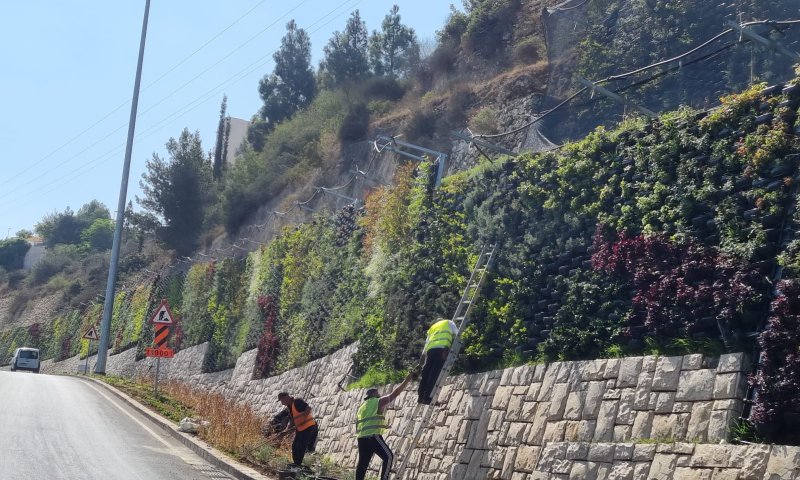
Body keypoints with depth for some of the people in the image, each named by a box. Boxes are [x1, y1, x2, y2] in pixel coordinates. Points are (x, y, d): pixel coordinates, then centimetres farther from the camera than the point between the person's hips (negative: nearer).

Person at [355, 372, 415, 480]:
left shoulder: (362, 407, 27)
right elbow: (394, 394, 5)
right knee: (388, 456, -4)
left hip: (361, 438, 8)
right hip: (373, 436, -8)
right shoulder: (378, 402, 5)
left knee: (363, 462, 8)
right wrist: (407, 380, 12)